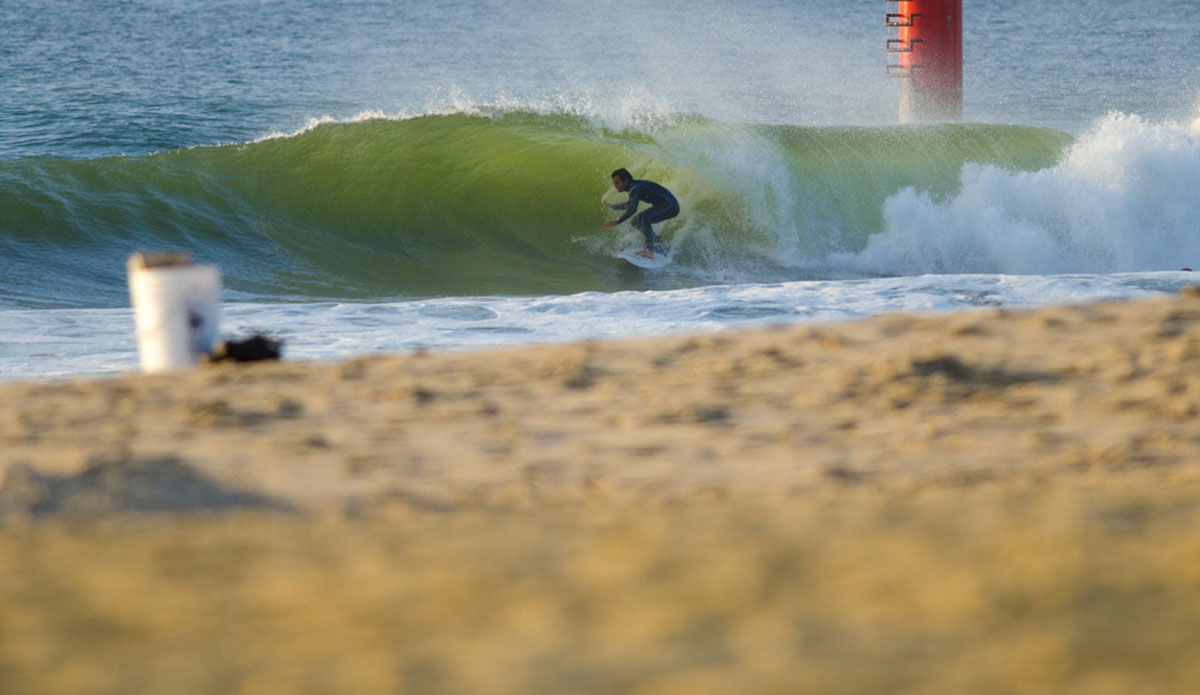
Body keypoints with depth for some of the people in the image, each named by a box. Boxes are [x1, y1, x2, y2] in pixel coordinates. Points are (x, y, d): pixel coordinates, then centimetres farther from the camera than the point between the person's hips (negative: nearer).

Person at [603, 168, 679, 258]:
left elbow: (632, 209, -32)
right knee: (637, 222, 12)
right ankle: (661, 247, 13)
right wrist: (611, 206, 35)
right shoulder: (634, 187, 12)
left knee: (644, 217, -31)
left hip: (671, 206, -10)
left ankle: (649, 250, -35)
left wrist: (617, 221, -34)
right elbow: (630, 204, 31)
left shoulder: (635, 189, -20)